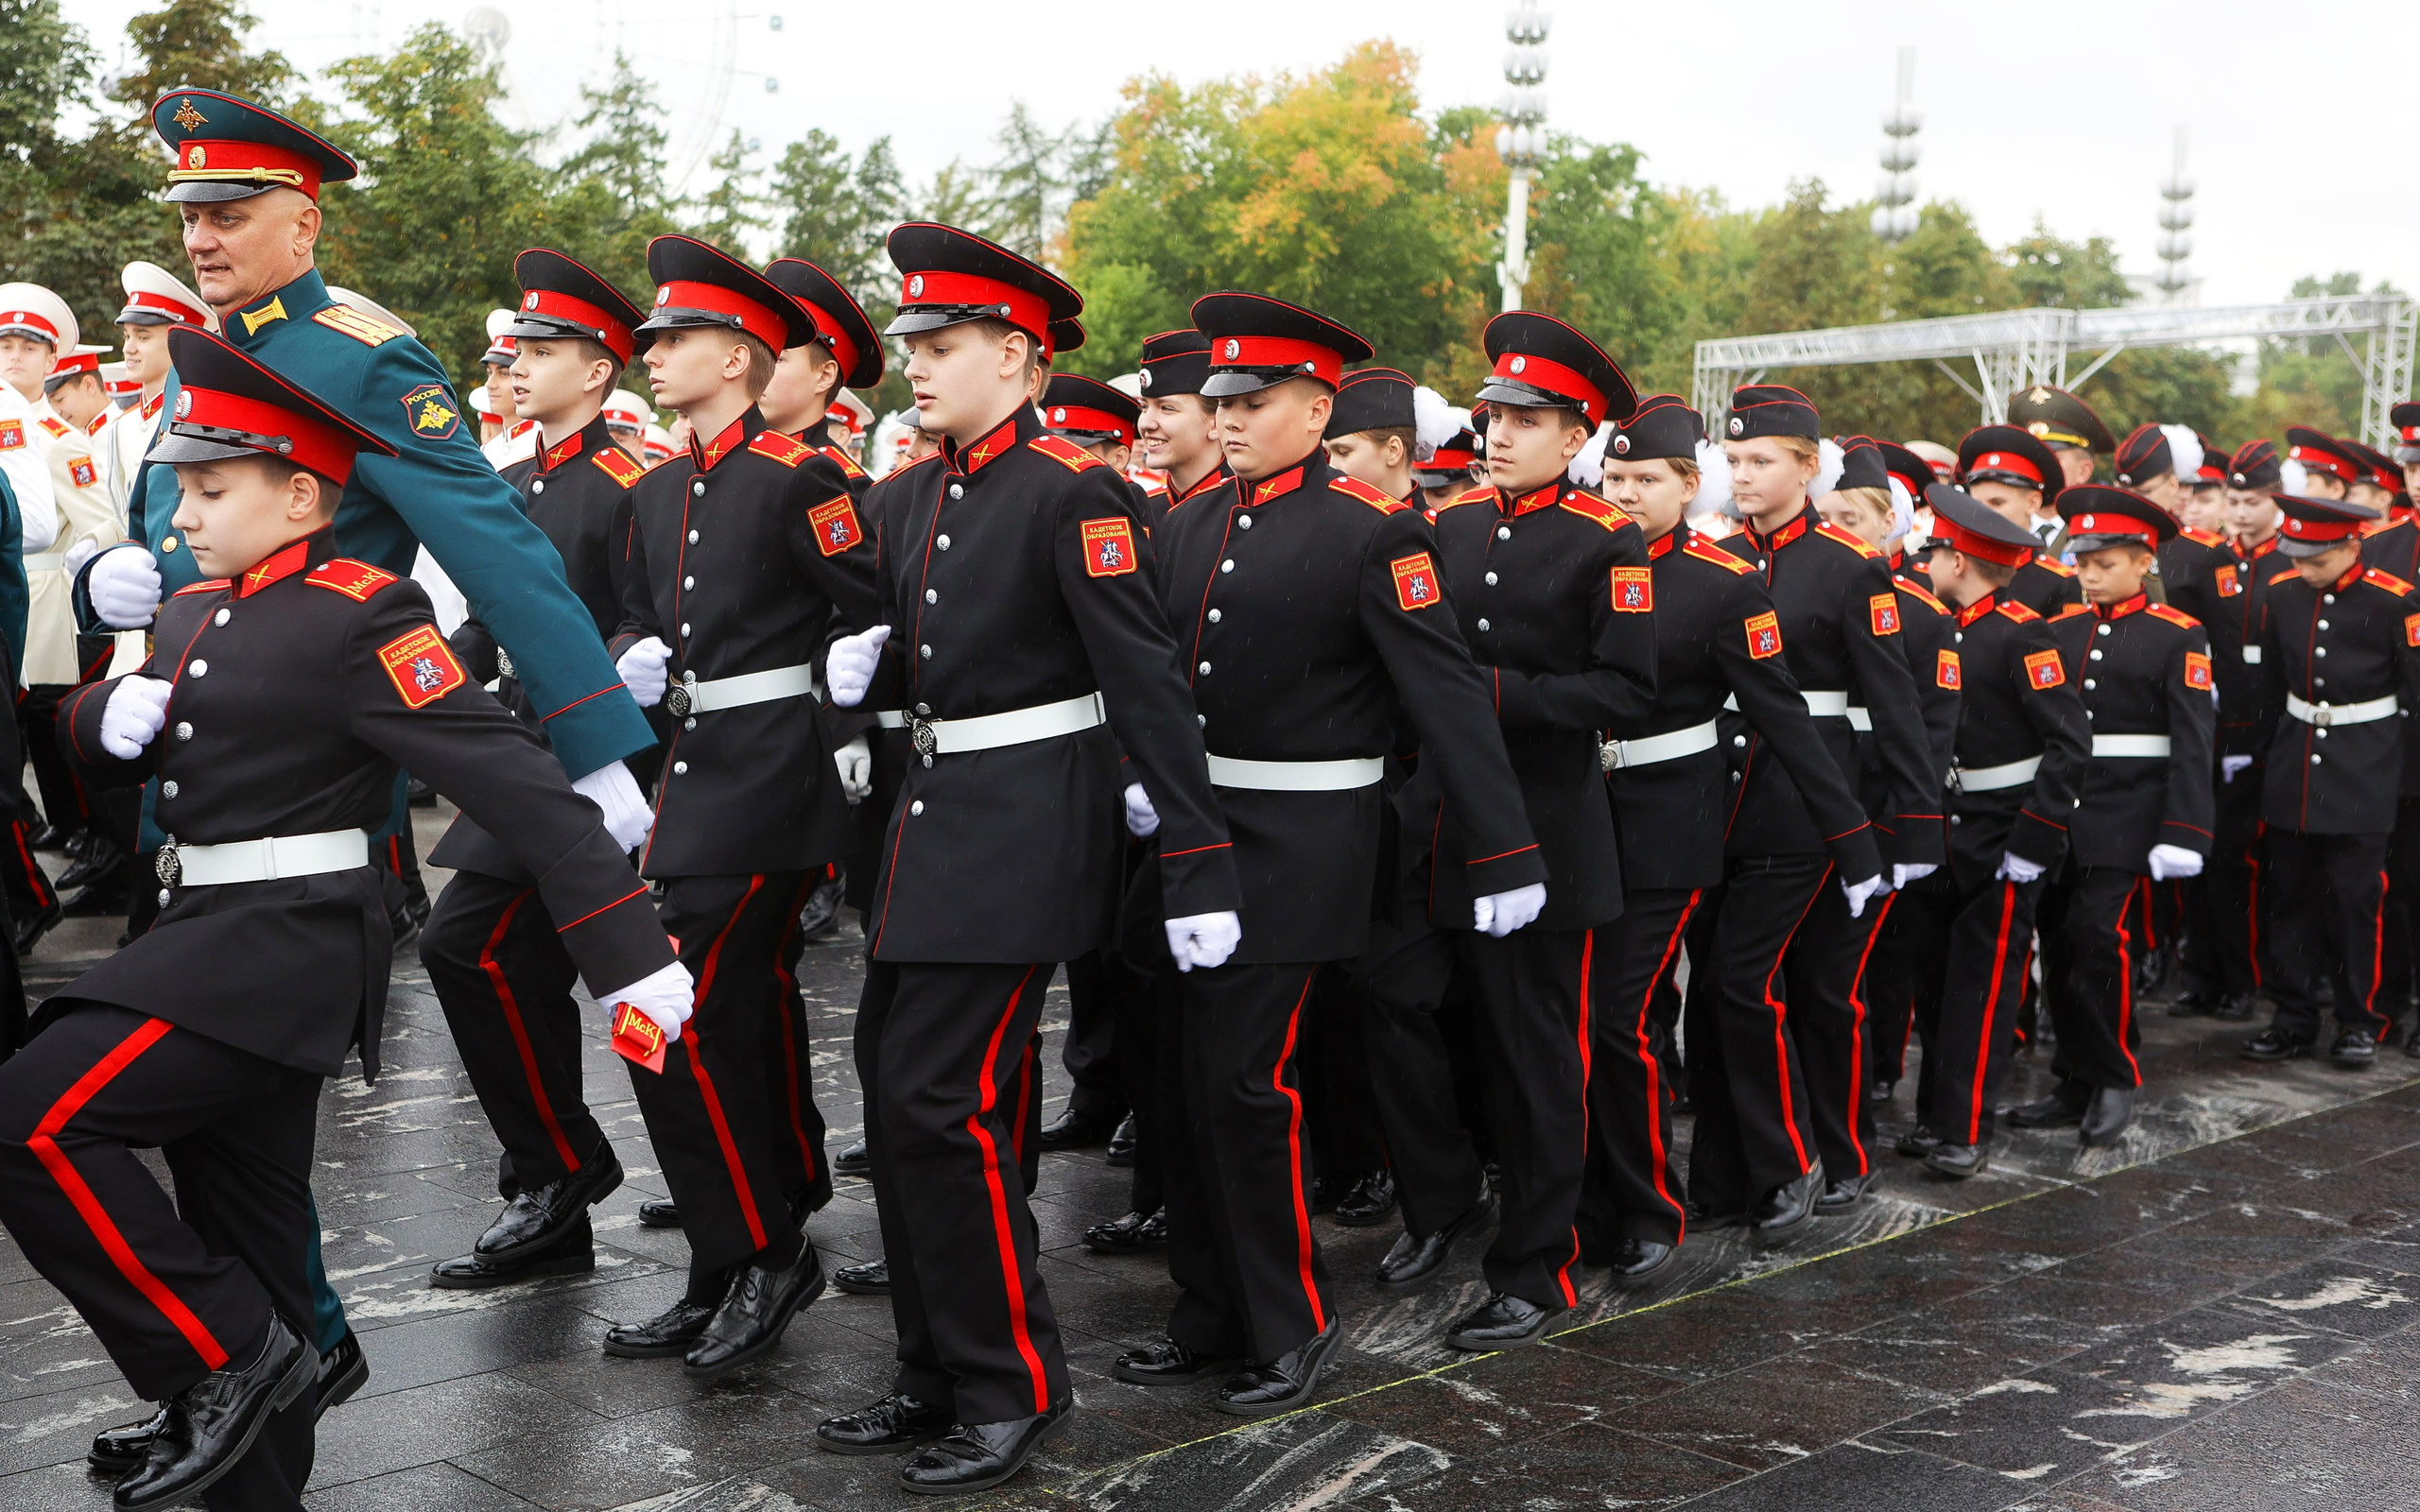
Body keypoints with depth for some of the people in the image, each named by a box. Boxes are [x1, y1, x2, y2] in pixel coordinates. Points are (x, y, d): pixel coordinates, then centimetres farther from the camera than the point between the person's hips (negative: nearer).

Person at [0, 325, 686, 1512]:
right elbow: (97, 740, 20)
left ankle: (227, 1356, -4)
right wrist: (110, 712, -6)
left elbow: (512, 778, -21)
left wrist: (628, 952, -26)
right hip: (216, 932, 9)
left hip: (284, 946, -9)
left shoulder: (357, 616, -15)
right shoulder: (199, 610, 12)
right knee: (244, 1237, 15)